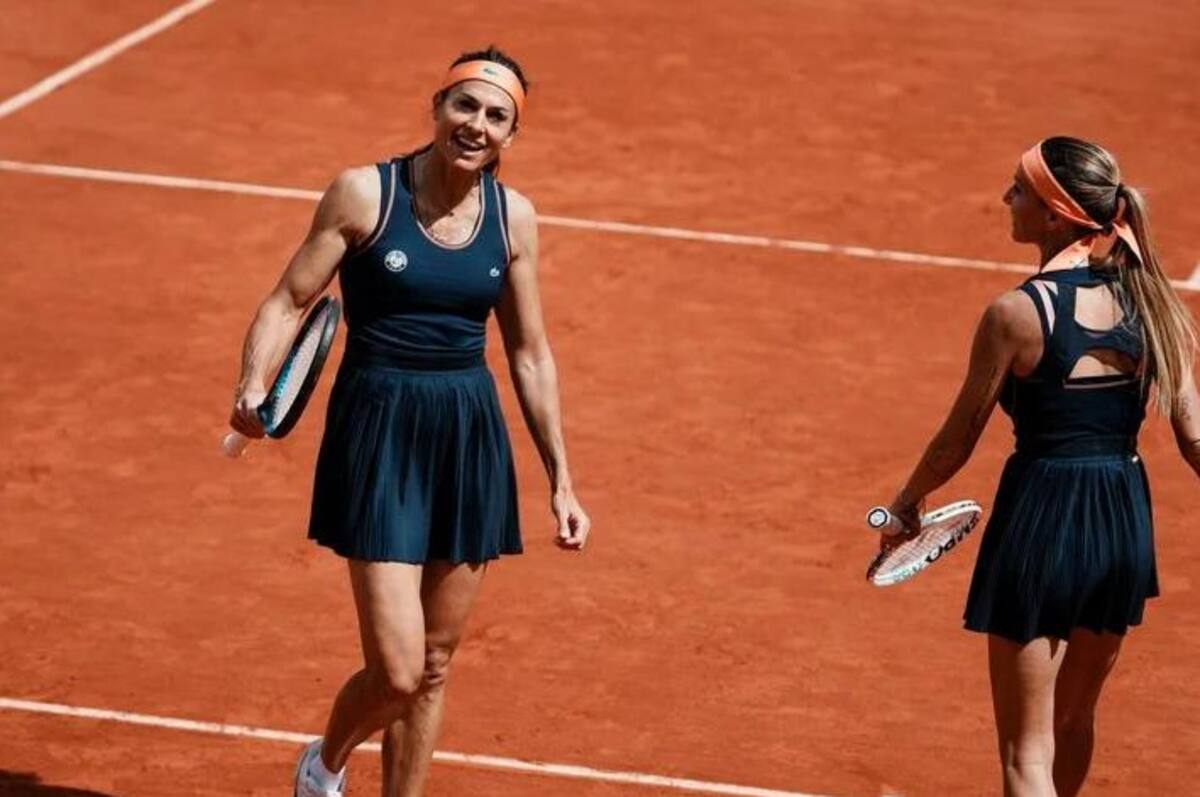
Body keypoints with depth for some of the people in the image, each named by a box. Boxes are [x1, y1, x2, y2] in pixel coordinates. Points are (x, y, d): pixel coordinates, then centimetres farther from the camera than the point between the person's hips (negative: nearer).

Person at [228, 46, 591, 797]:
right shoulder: (364, 194, -8)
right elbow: (288, 302, -6)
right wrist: (253, 388, -25)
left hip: (471, 438, 4)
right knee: (396, 672, -10)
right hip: (380, 432, -4)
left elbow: (531, 355, 11)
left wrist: (561, 480, 11)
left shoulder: (514, 216, 3)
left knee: (434, 666, 11)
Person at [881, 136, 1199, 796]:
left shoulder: (1017, 314, -16)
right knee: (1074, 719, 26)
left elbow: (959, 438, -6)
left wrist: (908, 500, 12)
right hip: (1127, 519, 5)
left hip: (1040, 519, -5)